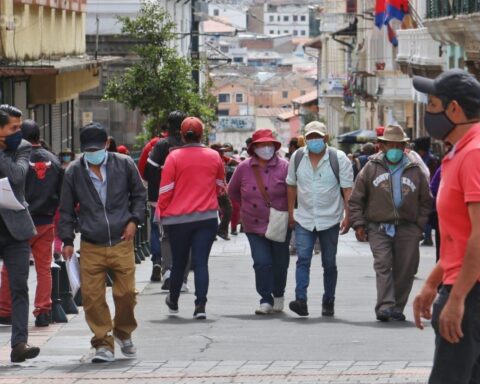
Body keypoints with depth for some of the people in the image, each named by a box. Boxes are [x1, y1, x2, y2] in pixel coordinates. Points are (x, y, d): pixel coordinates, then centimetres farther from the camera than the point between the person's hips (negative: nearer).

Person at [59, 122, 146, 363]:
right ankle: (103, 343, 5)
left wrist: (134, 220, 1)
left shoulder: (124, 164, 2)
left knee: (126, 293, -2)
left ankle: (123, 332, 25)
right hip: (91, 247, 0)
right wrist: (67, 240, 5)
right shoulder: (74, 172, 3)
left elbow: (139, 194, 14)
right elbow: (66, 209, 11)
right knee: (92, 297, -6)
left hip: (121, 244, 0)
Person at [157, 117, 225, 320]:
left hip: (179, 219, -1)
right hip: (207, 217, 1)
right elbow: (220, 187, 15)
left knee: (179, 262, 14)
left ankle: (173, 301, 31)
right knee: (201, 262, -1)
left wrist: (162, 212, 7)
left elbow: (165, 190, -5)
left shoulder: (174, 157, -7)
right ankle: (200, 305, -12)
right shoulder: (214, 156, 2)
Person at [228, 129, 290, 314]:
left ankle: (278, 295, 32)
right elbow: (233, 191, 14)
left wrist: (287, 211, -7)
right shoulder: (244, 168, -1)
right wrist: (247, 206, 11)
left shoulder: (284, 167, -8)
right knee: (262, 262, -10)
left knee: (280, 262, 10)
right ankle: (266, 300, -2)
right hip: (254, 226, 1)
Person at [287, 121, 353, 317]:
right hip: (304, 219, 1)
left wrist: (348, 216, -11)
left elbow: (347, 189, -5)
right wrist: (291, 212, 10)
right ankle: (301, 300, -22)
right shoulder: (297, 157, 3)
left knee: (329, 263, 8)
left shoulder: (338, 159, -6)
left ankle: (328, 302, 17)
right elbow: (291, 186, 12)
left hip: (330, 220, -1)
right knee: (303, 259, -13)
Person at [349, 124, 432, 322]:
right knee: (383, 265, -15)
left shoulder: (414, 170, 11)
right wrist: (358, 224, -1)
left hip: (407, 228, 2)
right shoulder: (371, 168, 7)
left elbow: (425, 201, 17)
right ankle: (385, 306, -23)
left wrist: (419, 225, 7)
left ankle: (397, 309, 11)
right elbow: (356, 199, 8)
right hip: (379, 227, -2)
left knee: (406, 269, 1)